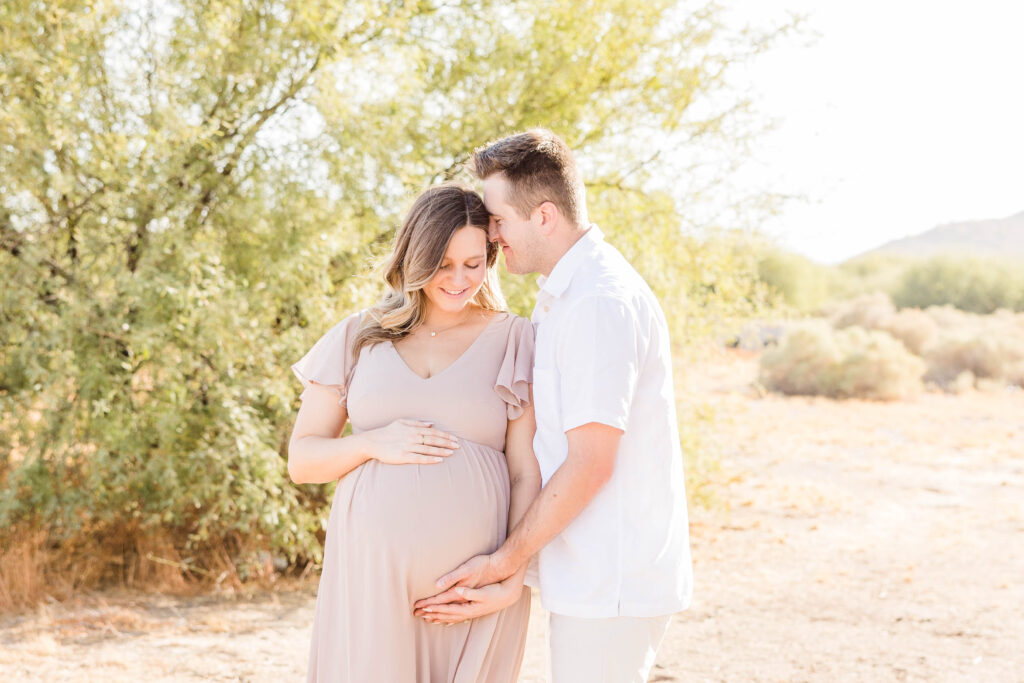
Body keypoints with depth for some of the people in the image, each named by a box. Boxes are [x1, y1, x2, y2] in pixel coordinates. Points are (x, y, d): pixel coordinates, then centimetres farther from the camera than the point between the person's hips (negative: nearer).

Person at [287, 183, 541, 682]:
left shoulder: (512, 340, 4)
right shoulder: (358, 338, 9)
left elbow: (528, 473, -1)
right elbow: (301, 461, 9)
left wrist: (513, 577, -12)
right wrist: (375, 443, -10)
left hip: (473, 578, -1)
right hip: (370, 568, 1)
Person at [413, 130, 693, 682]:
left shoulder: (598, 302, -19)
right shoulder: (565, 296, 14)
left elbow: (589, 465, -22)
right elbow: (543, 449, 15)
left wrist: (502, 564, -13)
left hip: (611, 582, -10)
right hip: (598, 575, 10)